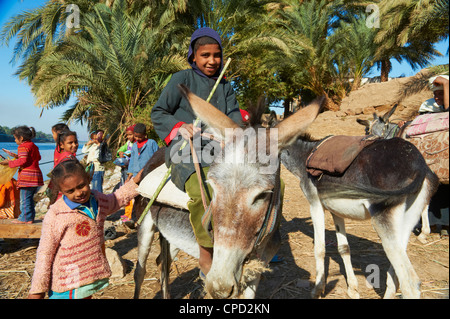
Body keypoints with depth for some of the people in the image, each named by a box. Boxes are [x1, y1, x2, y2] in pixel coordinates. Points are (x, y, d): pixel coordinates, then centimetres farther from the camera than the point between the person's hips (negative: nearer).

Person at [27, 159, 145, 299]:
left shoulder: (98, 199, 0)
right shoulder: (55, 215, -17)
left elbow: (117, 200, 24)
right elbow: (45, 253, -11)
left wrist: (135, 182, 16)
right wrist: (38, 289, -7)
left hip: (94, 274, 6)